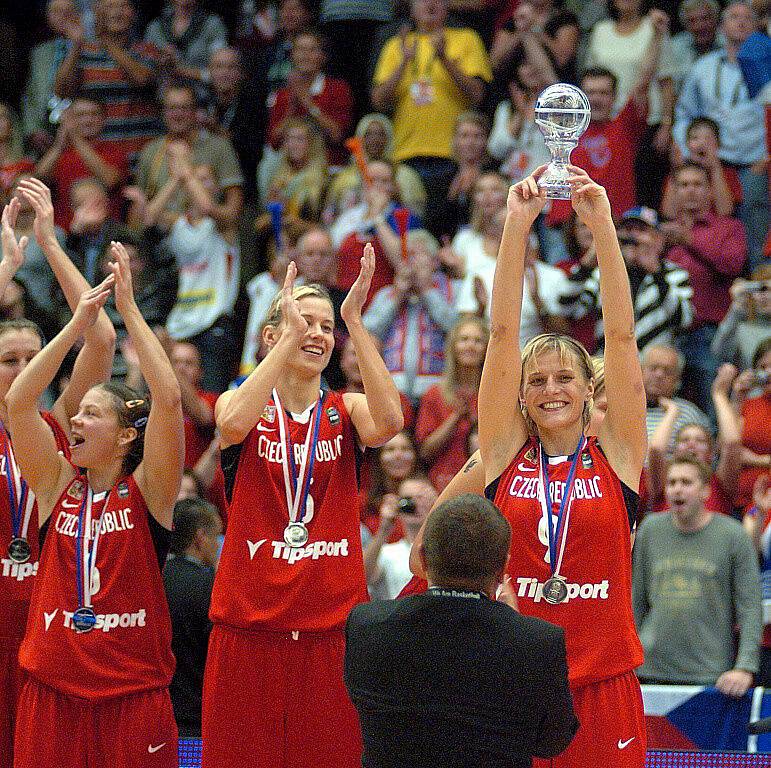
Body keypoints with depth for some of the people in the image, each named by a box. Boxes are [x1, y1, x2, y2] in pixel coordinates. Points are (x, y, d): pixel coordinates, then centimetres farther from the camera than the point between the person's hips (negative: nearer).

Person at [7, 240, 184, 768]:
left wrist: (130, 310, -12)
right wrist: (78, 323, -6)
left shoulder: (147, 490, 0)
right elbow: (17, 403, -3)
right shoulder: (58, 485, 8)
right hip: (53, 689, 3)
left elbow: (168, 400, -13)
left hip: (134, 691, -3)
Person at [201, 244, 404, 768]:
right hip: (249, 625, -1)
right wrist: (291, 336, -19)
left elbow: (388, 421, -16)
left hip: (332, 626, 1)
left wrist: (355, 321, -18)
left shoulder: (346, 412, 8)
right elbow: (234, 422, -20)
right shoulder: (246, 405, 5)